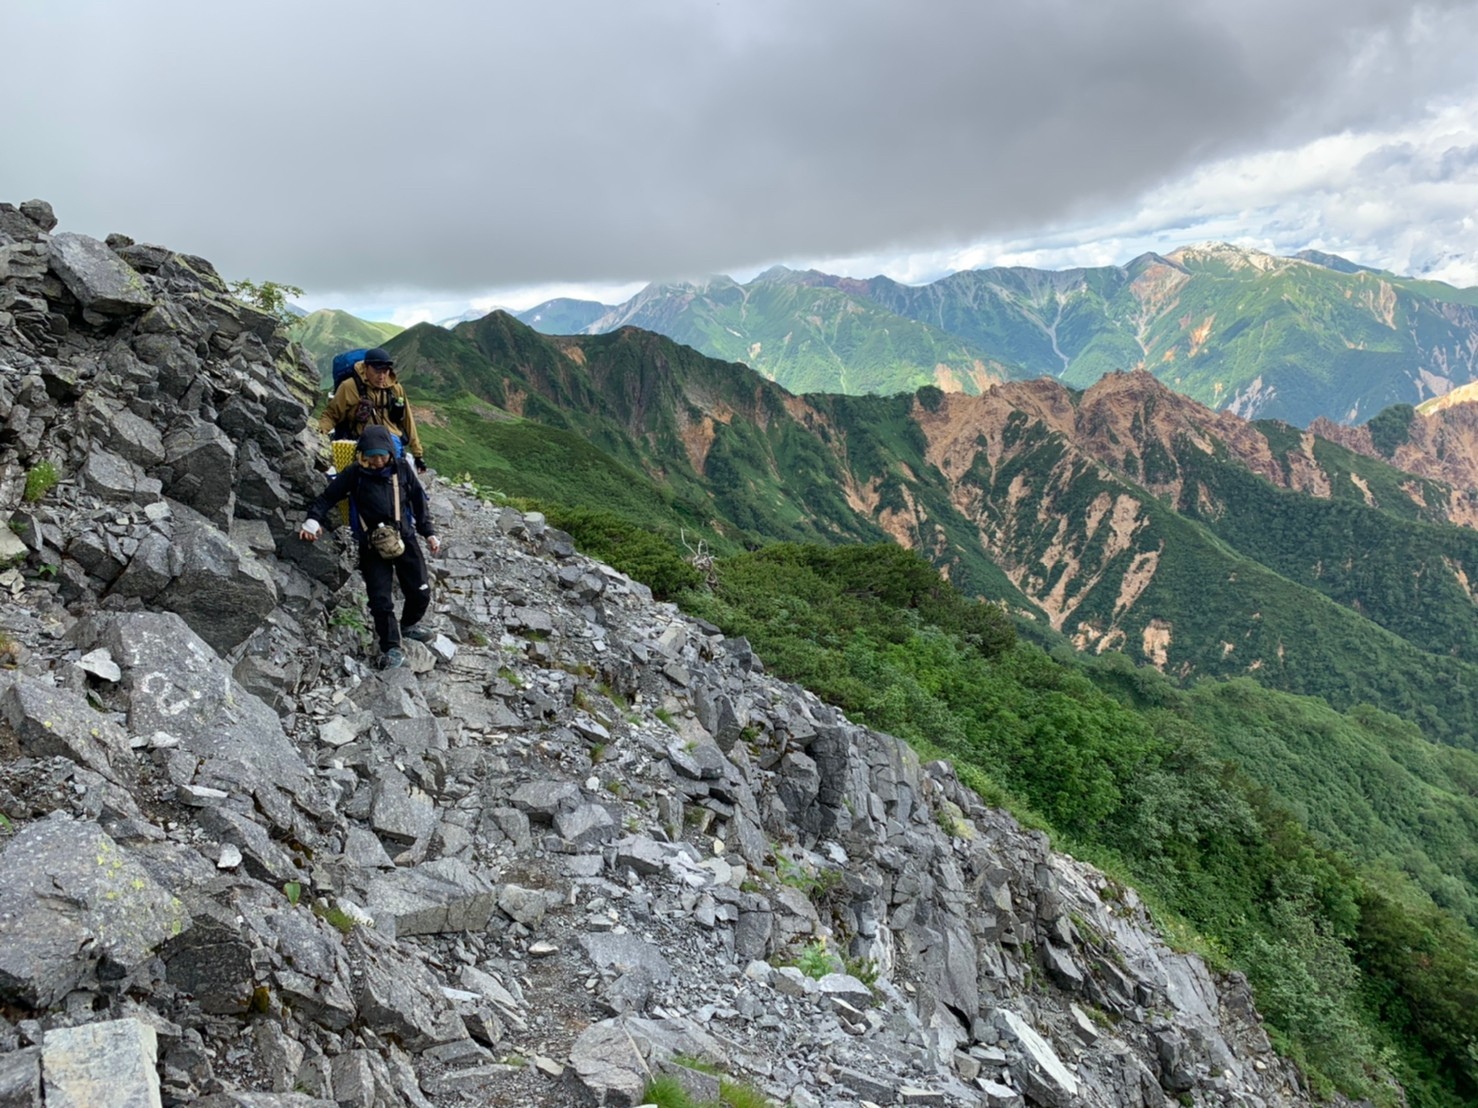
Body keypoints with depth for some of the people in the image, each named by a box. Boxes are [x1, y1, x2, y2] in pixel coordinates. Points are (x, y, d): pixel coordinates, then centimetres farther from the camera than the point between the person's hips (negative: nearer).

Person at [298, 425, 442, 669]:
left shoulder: (402, 468, 0)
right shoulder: (354, 473, -6)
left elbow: (419, 501, 9)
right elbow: (327, 497, -2)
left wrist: (429, 532, 9)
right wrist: (312, 521, -18)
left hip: (405, 539, 2)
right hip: (372, 546, -2)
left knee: (421, 593, 5)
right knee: (381, 600, -8)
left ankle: (409, 625, 36)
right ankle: (392, 648, 6)